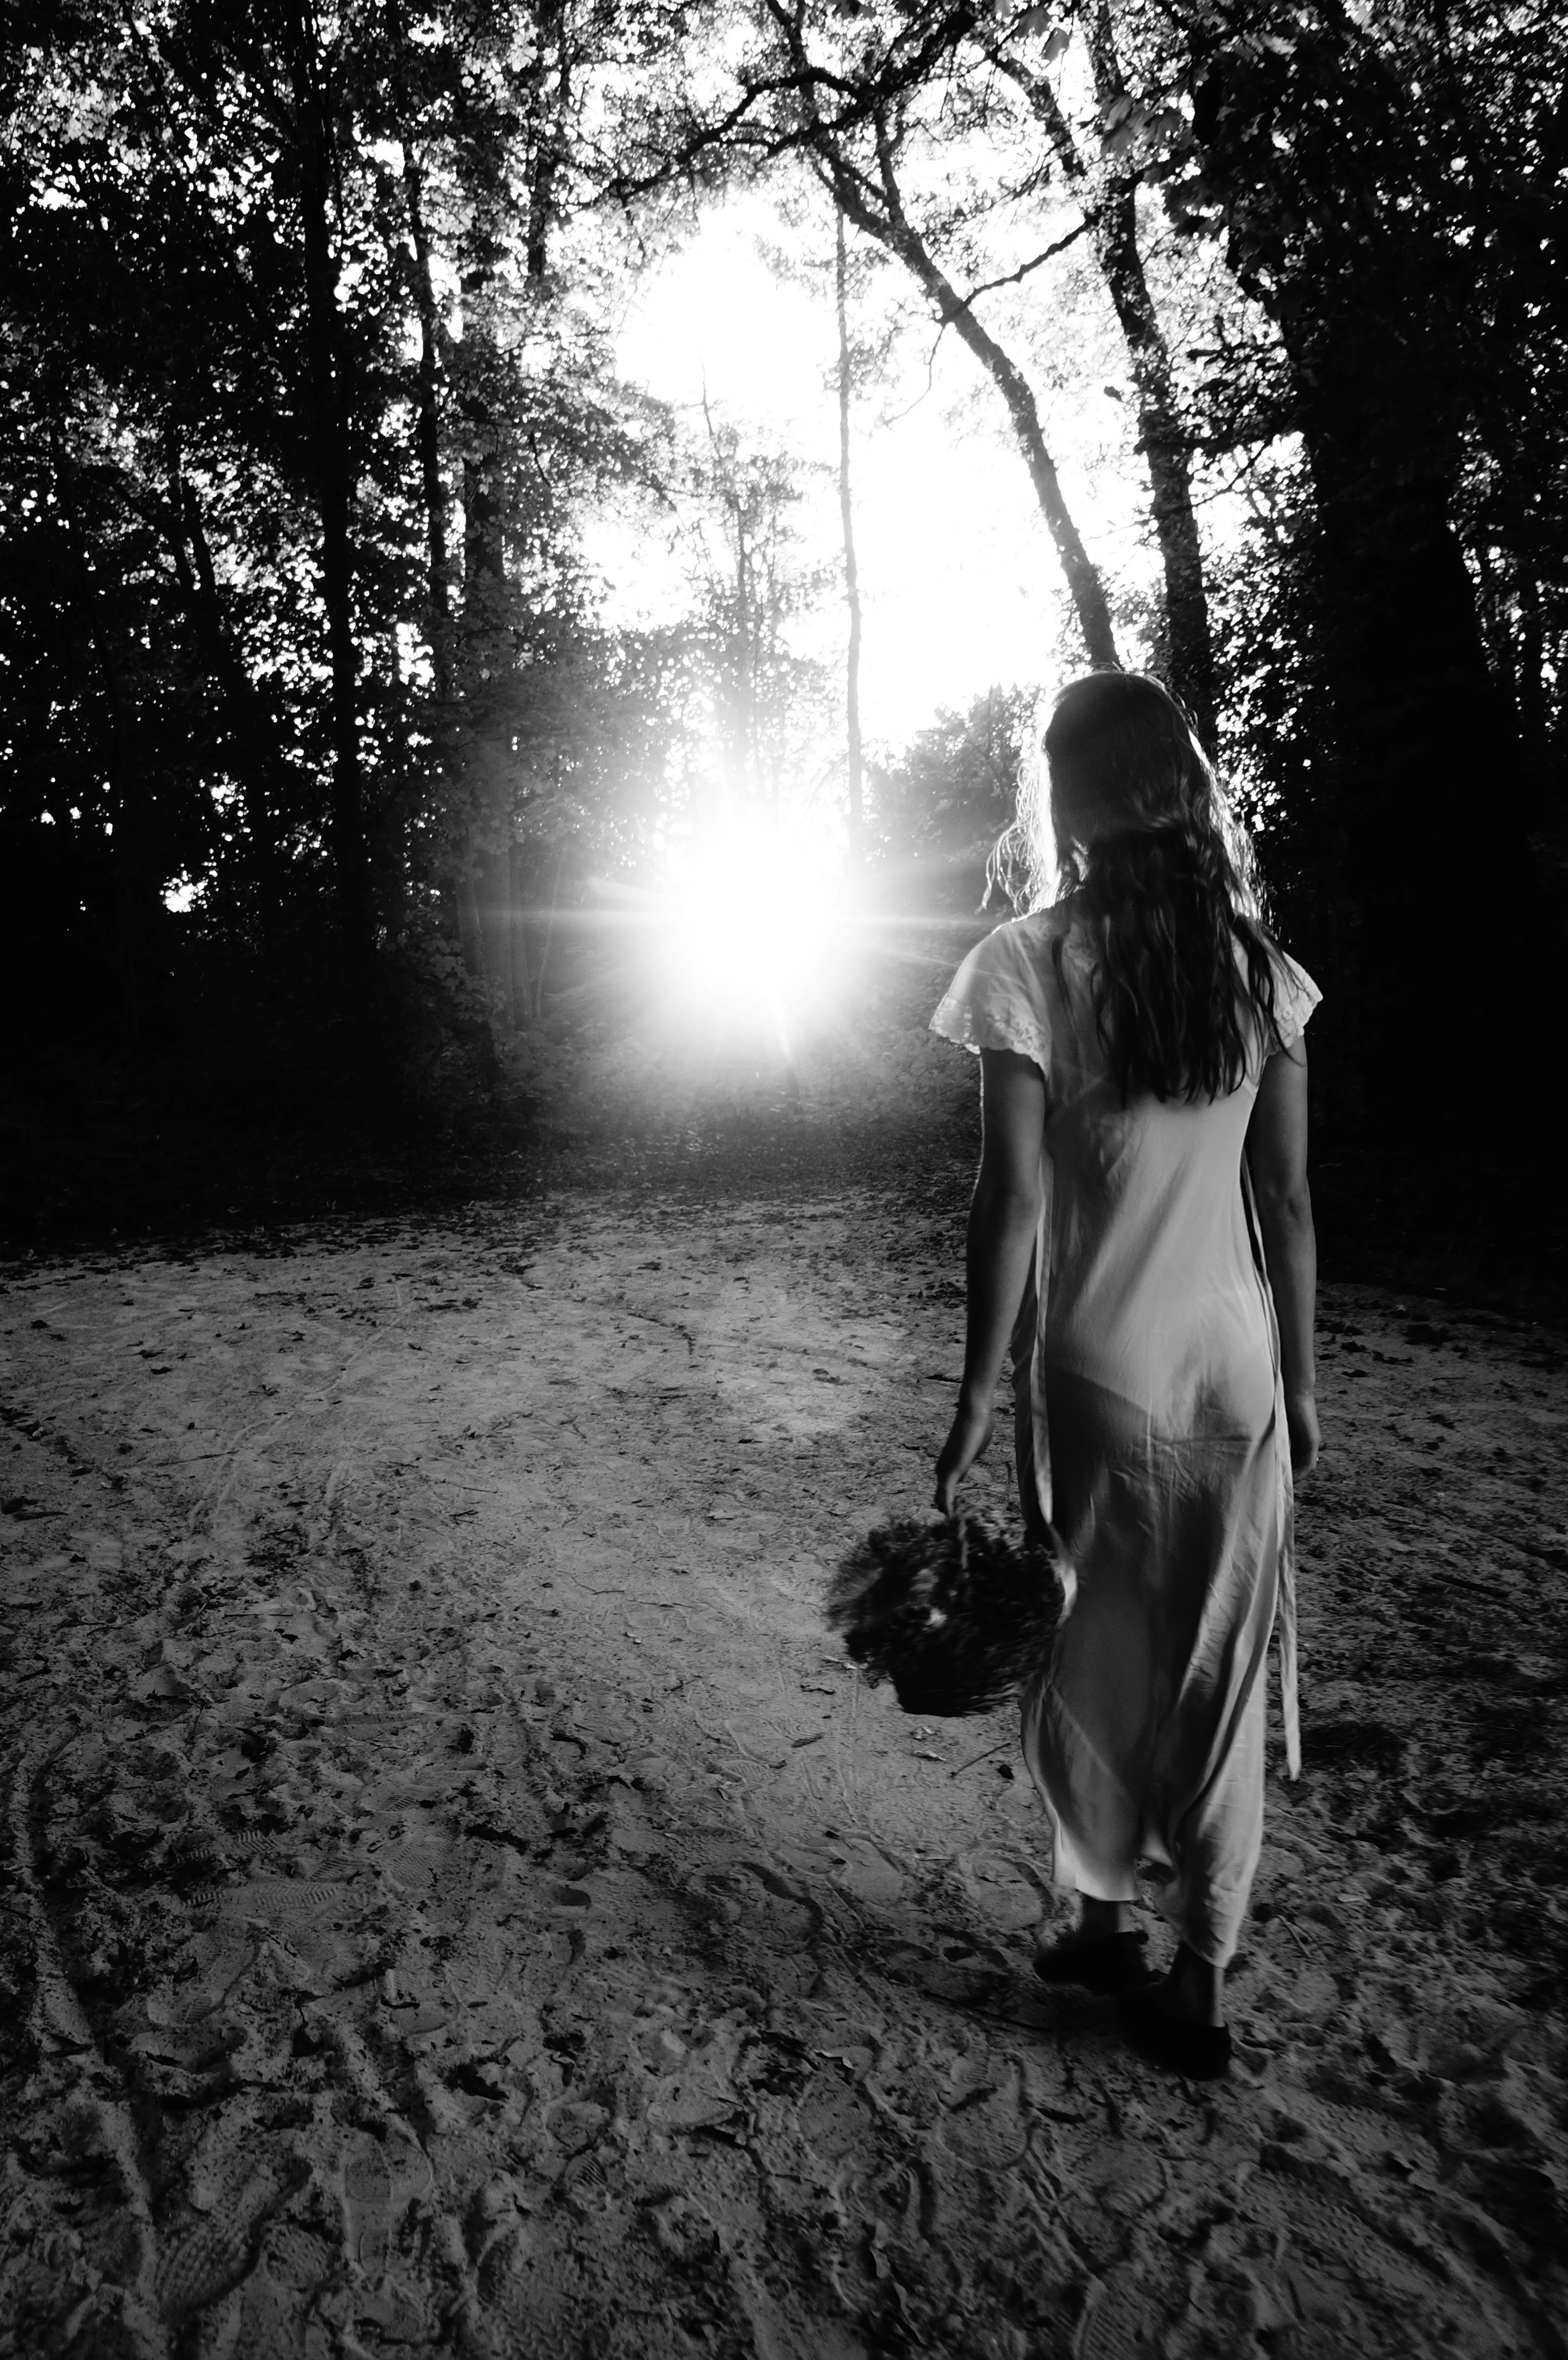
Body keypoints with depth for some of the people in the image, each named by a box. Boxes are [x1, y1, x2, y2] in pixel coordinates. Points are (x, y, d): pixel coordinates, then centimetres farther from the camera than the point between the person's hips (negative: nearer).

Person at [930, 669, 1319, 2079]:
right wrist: (1299, 1382, 11)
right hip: (1236, 1372, 3)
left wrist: (978, 1396, -7)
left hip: (1097, 1374, -3)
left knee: (1101, 1657, 16)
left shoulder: (1031, 962, -10)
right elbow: (1290, 1201, 2)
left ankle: (1103, 1923, 32)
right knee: (1222, 1674, 14)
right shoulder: (1259, 966, 2)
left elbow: (1015, 1197, -14)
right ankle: (1200, 1985, 25)